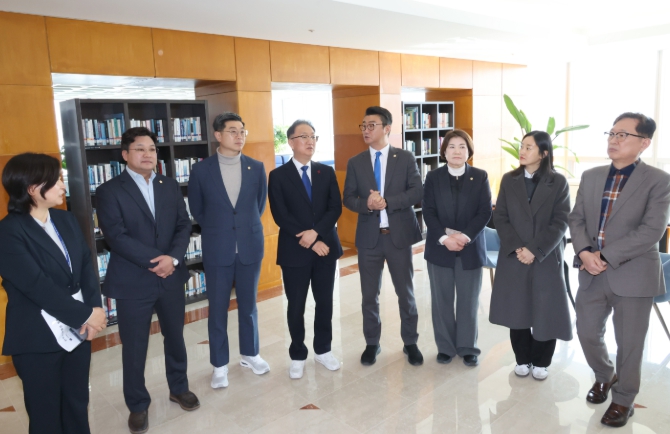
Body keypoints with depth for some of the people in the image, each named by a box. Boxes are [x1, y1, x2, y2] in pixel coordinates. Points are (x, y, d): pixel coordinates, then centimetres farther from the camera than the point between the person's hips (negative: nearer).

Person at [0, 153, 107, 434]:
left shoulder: (66, 220, 7)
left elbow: (86, 266, 4)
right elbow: (37, 285, -20)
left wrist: (94, 308, -11)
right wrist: (85, 314, -17)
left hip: (77, 331, 6)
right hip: (38, 339, -5)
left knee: (78, 404, 17)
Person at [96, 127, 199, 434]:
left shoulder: (170, 186, 7)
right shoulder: (109, 191, -7)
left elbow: (184, 225, 2)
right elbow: (116, 236, -15)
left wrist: (173, 258, -14)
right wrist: (155, 261, -19)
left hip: (171, 277, 4)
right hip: (133, 282, -4)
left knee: (175, 337, 18)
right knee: (134, 347, 9)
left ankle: (179, 388, 39)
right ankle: (137, 405, 29)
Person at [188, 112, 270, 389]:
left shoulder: (256, 168, 0)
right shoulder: (201, 170, -5)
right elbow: (196, 210, 7)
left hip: (250, 247, 2)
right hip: (217, 250, -1)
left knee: (248, 305, 14)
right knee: (218, 310, 8)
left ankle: (250, 354, 32)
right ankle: (219, 365, 22)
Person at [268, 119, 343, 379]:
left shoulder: (327, 172, 8)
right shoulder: (278, 176, -2)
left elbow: (335, 208, -1)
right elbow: (280, 216, -10)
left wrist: (316, 232, -17)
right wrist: (311, 242, -15)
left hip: (326, 246, 3)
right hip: (295, 251, -3)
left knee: (325, 302, 11)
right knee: (296, 306, 7)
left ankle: (323, 350, 29)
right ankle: (298, 356, 23)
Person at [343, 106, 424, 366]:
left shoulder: (406, 158, 0)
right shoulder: (355, 163, 6)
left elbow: (418, 192, -8)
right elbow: (348, 198, 2)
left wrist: (387, 202, -20)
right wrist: (366, 204, -19)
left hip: (399, 235, -1)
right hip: (369, 236, 2)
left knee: (405, 293, 10)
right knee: (369, 295, 10)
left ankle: (410, 343, 26)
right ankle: (372, 344, 27)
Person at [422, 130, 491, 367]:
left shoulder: (480, 177, 3)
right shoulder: (433, 177, 4)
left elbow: (485, 212, -4)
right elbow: (428, 212, -3)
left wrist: (465, 236, -16)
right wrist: (444, 237, -16)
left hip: (471, 248, 0)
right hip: (439, 248, 1)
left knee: (468, 301, 7)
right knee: (441, 300, 7)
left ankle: (468, 348, 20)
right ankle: (445, 347, 20)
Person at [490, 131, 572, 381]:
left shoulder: (558, 182, -1)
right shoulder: (509, 180, 4)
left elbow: (561, 223, -7)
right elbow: (500, 217, 0)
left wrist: (535, 250, -16)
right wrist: (516, 247, -13)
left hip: (547, 257, -1)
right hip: (514, 256, 2)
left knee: (546, 311, 4)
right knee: (516, 309, 7)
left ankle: (540, 362, 23)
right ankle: (522, 359, 24)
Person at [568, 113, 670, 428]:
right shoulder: (590, 177, 8)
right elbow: (576, 219, 6)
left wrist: (607, 256, -20)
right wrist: (584, 253, -12)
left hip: (633, 275, -4)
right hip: (592, 273, 5)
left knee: (629, 343, 8)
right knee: (587, 332, 14)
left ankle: (623, 398, 31)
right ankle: (605, 376, 43)